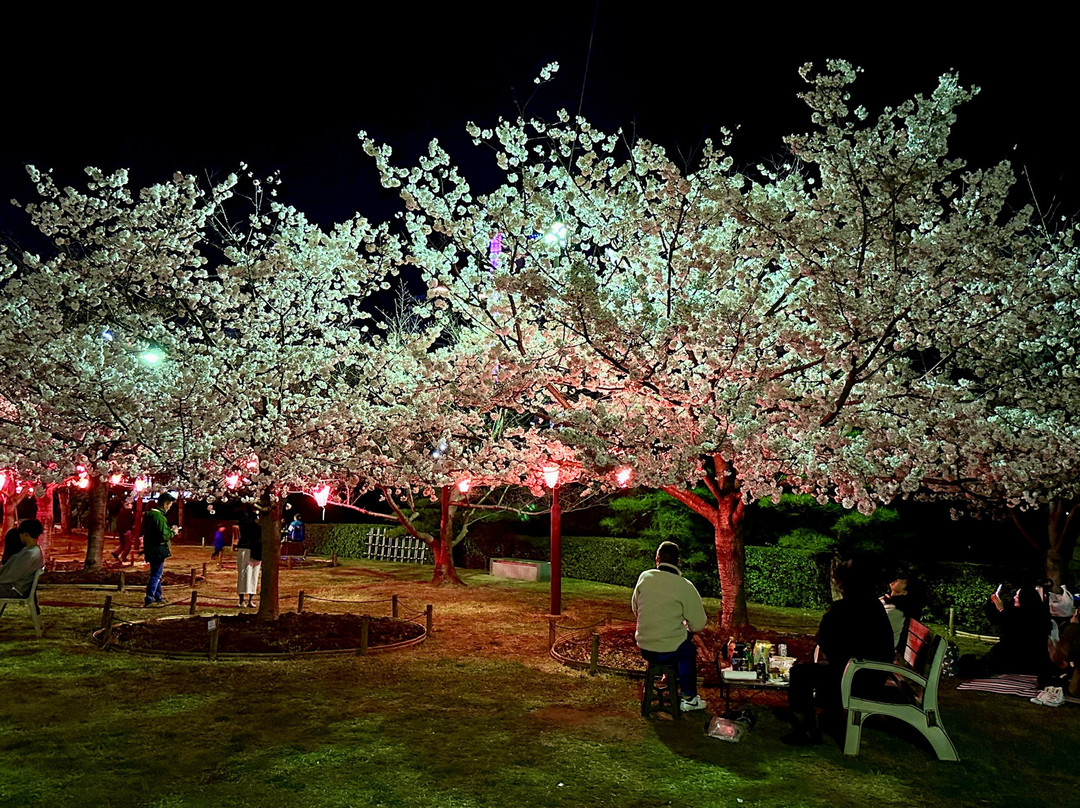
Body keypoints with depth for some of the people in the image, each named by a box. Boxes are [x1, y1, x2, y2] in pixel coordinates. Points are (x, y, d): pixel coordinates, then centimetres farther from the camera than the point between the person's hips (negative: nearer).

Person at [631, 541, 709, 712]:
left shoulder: (644, 577, -4)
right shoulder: (685, 587, -15)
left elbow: (635, 608, 10)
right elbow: (698, 625, -11)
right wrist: (686, 623, 12)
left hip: (644, 649, 4)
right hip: (669, 651, -4)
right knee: (689, 648, 29)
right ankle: (689, 698, 38)